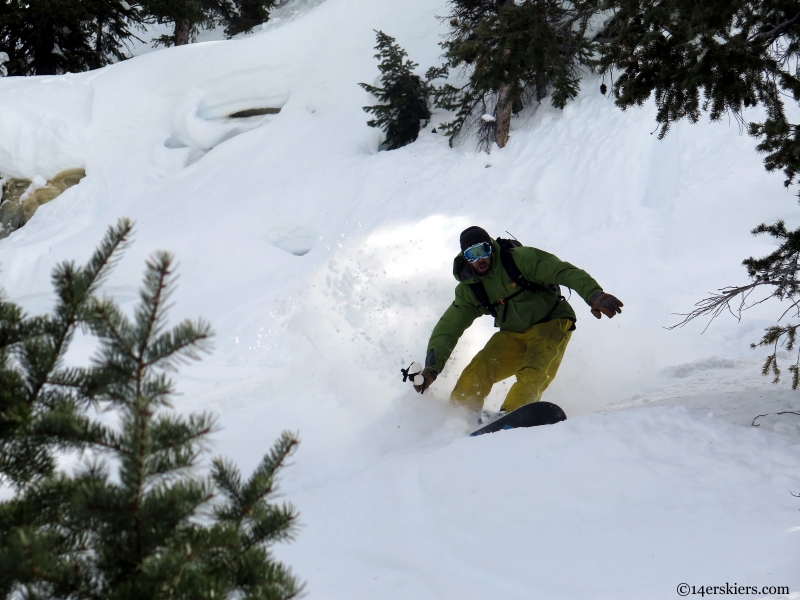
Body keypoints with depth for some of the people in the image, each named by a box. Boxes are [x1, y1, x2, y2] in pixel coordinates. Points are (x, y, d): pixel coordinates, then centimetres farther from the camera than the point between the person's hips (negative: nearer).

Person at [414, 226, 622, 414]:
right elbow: (448, 328, 0)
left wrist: (594, 296, -39)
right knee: (476, 372, -16)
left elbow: (565, 272, -23)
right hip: (513, 336, 5)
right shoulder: (469, 290, -2)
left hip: (550, 325, -4)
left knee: (532, 376, -30)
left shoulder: (520, 259, -17)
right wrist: (431, 368, -12)